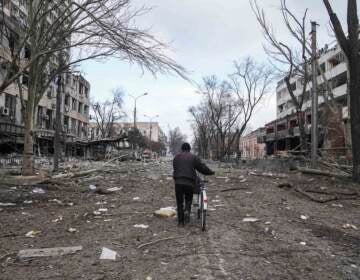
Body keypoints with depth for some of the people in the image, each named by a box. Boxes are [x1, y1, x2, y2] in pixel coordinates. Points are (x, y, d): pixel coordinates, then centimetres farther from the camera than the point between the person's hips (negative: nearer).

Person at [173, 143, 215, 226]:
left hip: (178, 182, 1)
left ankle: (181, 221, 11)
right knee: (188, 199, 18)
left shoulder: (176, 157, 12)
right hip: (190, 182, -1)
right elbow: (202, 167, 3)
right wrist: (210, 172, 17)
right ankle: (187, 211, -11)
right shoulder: (193, 157, 5)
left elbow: (175, 169, 17)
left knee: (179, 202, 10)